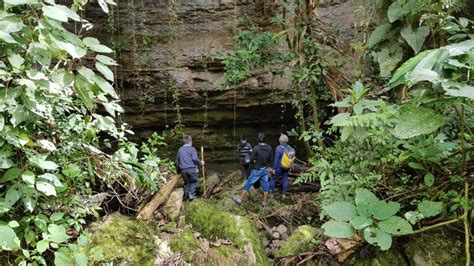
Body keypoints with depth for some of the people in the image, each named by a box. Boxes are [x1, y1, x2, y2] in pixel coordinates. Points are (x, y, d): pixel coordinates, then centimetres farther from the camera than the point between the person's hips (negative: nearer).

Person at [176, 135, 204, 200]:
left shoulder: (180, 150, 12)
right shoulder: (192, 149, -3)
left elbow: (177, 161, 16)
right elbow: (195, 159, -15)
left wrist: (178, 170, 26)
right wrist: (200, 162, 3)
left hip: (183, 170, 4)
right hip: (192, 169, -4)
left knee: (186, 183, 16)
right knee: (193, 182, 9)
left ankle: (186, 196, 14)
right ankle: (192, 193, -4)